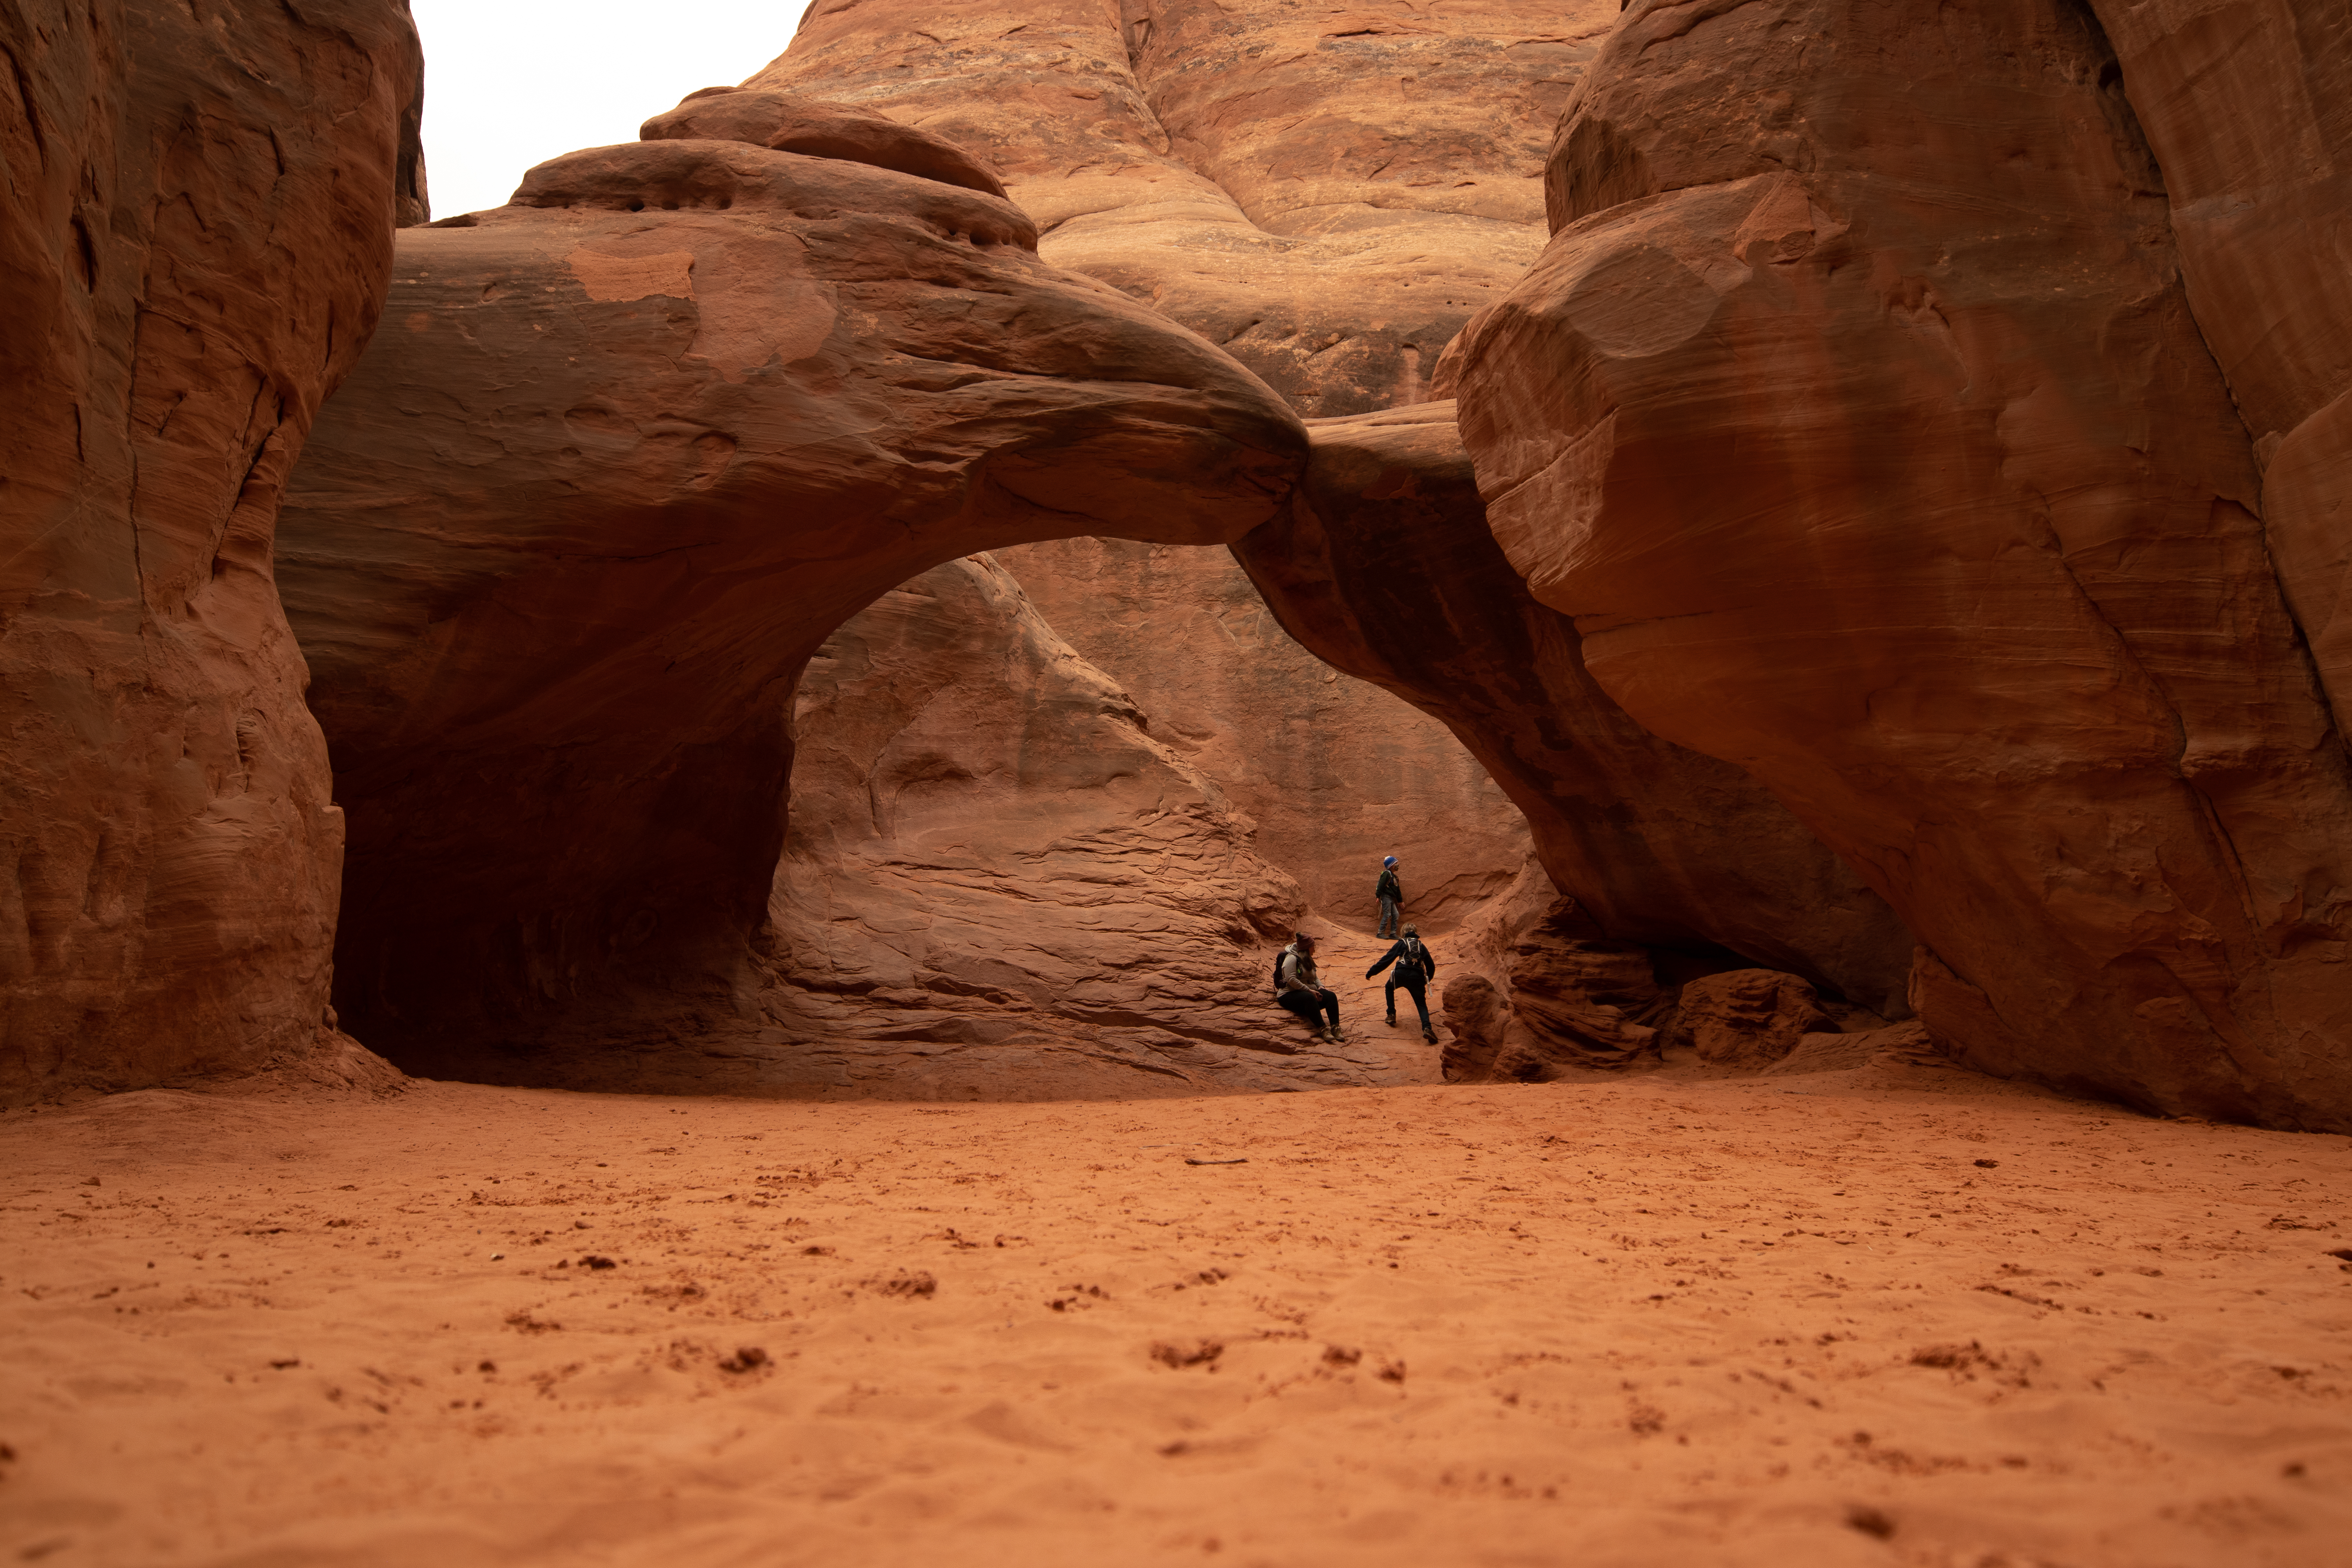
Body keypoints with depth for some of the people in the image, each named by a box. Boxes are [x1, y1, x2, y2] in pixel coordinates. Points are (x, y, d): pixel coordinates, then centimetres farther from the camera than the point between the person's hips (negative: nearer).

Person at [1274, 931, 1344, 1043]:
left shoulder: (1308, 960, 21)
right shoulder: (1292, 958, -9)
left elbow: (1315, 978, 24)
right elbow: (1291, 979, -21)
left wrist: (1320, 986, 0)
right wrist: (1309, 990, -23)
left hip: (1308, 993, 8)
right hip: (1289, 995, -8)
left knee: (1331, 996, -19)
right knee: (1309, 998, -41)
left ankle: (1335, 1028, -32)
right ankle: (1323, 1029, -45)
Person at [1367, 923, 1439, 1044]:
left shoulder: (1402, 943, 12)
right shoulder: (1421, 946, 21)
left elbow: (1387, 959, 7)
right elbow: (1431, 966, 21)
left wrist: (1371, 972, 11)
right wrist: (1427, 980, 38)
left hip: (1401, 974, -2)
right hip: (1417, 978, 2)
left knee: (1390, 988, 32)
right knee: (1422, 1005, 5)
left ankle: (1391, 1015, 24)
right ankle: (1427, 1028, -22)